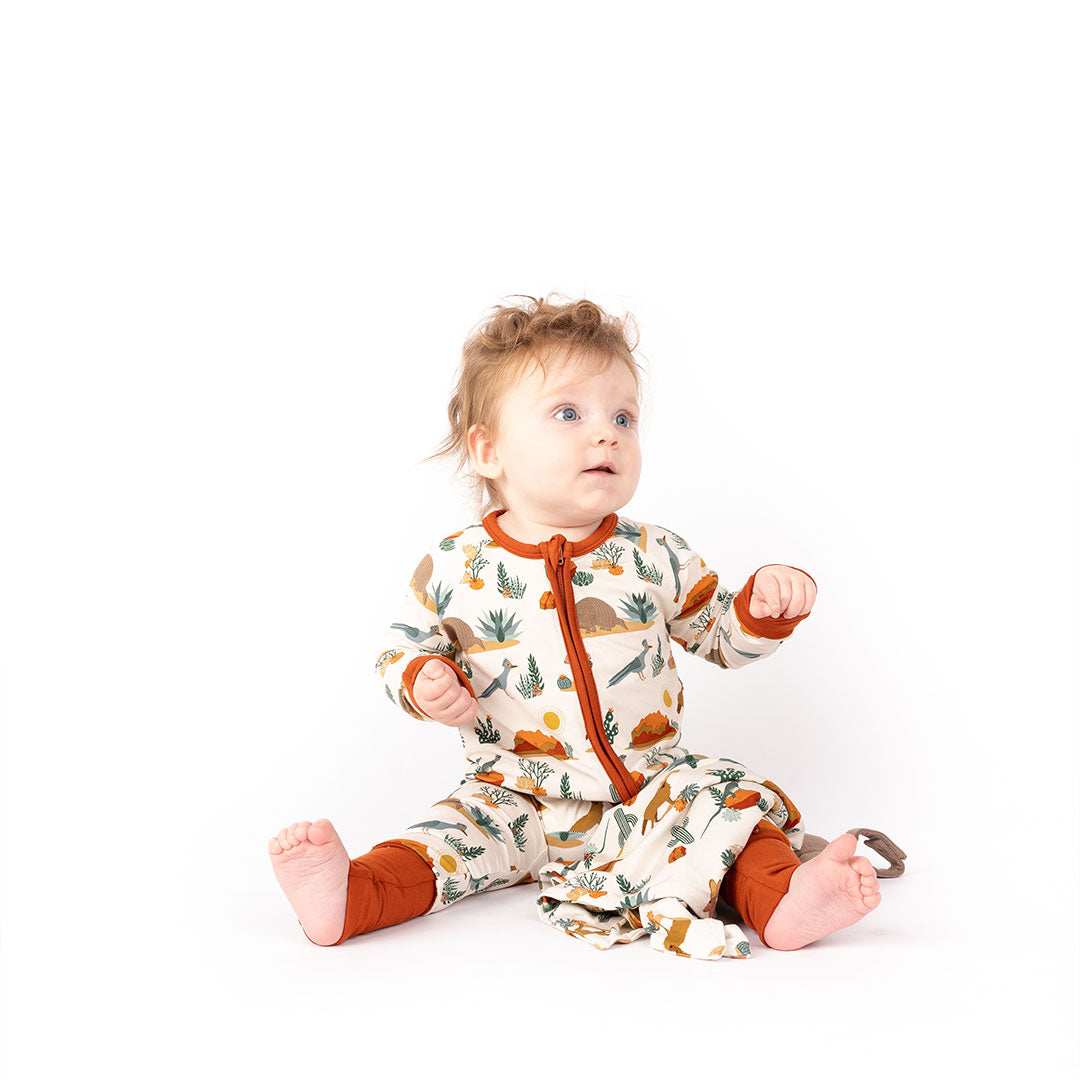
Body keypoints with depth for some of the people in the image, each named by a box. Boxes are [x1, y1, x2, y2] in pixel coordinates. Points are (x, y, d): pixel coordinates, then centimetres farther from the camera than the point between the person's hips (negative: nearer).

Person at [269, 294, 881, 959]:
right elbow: (404, 646, 8)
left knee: (728, 797, -20)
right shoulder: (454, 568, -5)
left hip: (651, 788, 1)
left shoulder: (655, 557, -1)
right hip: (517, 799, -1)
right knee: (458, 831, -22)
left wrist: (765, 607, -13)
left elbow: (719, 634, 9)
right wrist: (423, 681, -16)